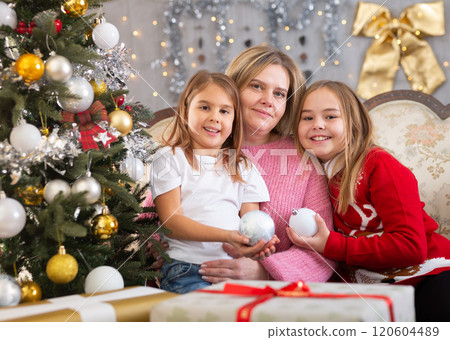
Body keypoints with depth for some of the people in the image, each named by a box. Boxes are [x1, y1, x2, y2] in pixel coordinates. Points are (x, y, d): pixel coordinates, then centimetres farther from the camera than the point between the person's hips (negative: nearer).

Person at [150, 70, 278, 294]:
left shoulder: (243, 167, 23)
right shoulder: (169, 158, 8)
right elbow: (170, 221, -3)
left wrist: (259, 242, -12)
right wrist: (226, 236, -18)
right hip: (186, 267, -4)